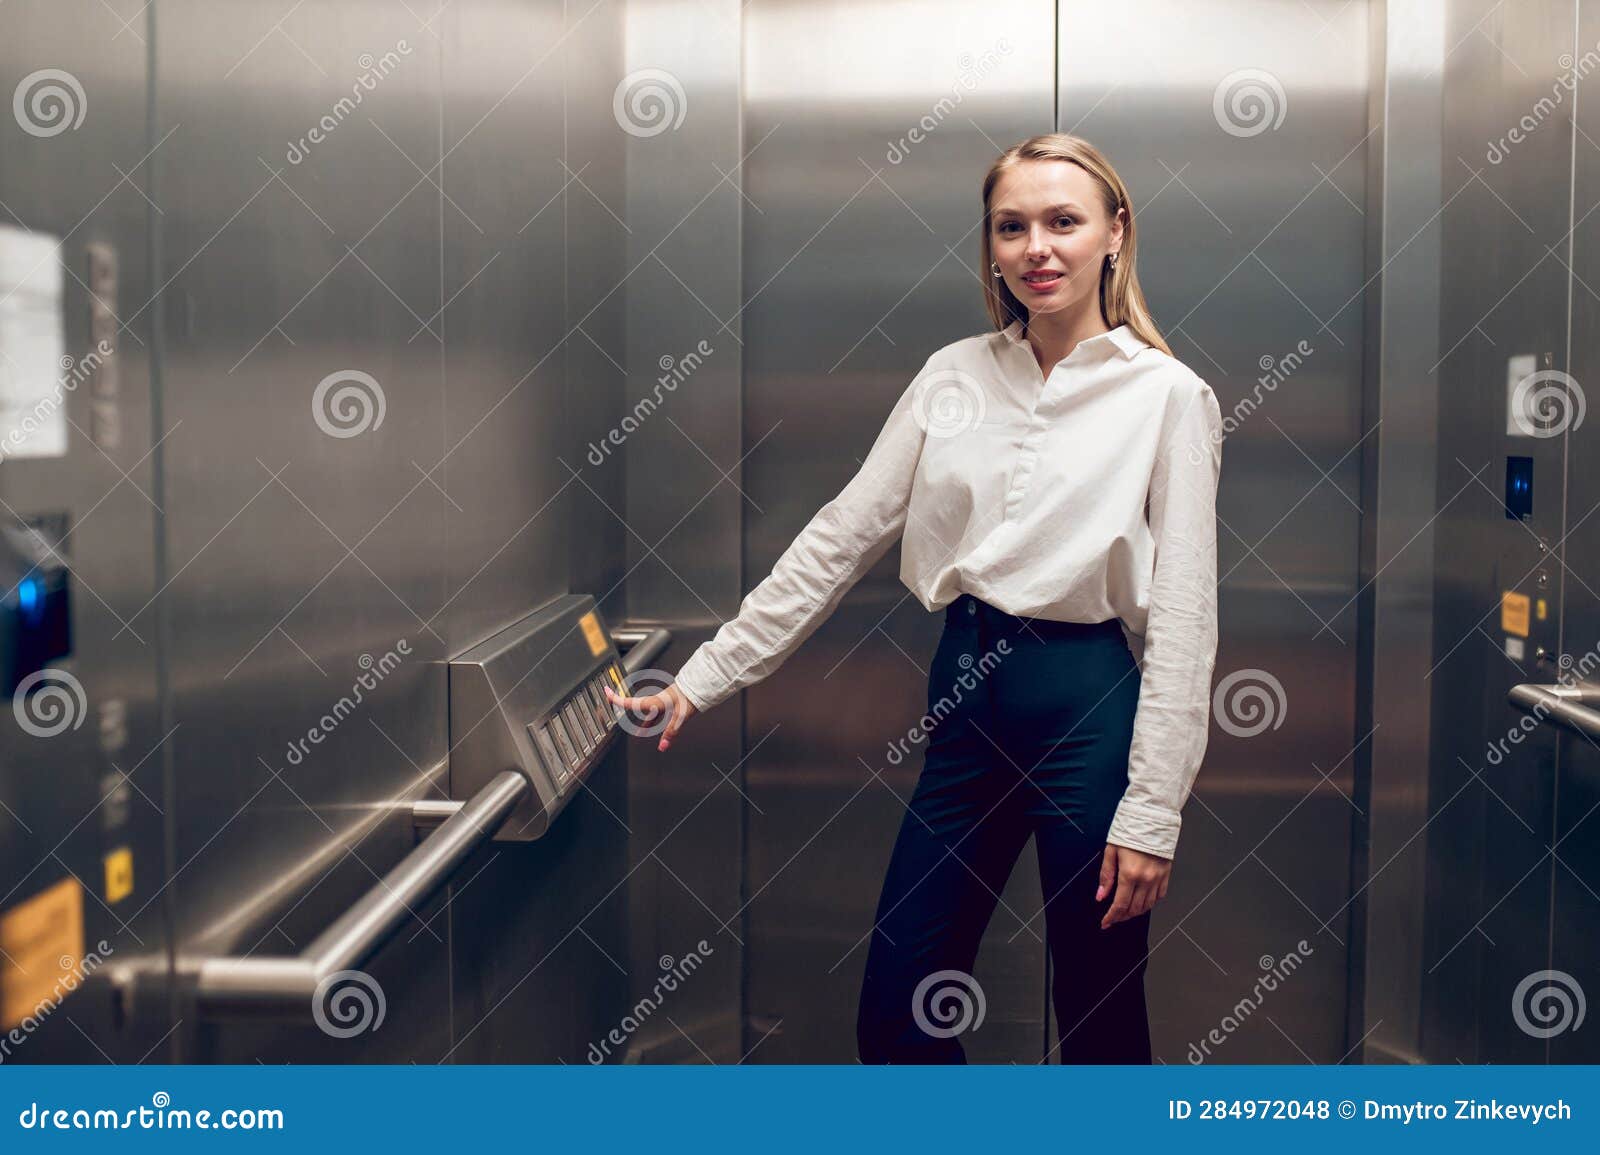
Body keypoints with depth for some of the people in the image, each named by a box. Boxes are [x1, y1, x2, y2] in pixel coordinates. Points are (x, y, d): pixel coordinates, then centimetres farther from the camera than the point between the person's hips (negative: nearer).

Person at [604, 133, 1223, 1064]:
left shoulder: (1169, 395, -4)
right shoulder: (954, 375, 7)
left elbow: (1181, 620, -6)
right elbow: (843, 536, 6)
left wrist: (1152, 813, -10)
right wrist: (704, 679, 3)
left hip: (1091, 707, -4)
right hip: (966, 698, 4)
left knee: (1101, 1024, 10)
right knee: (895, 1022, 9)